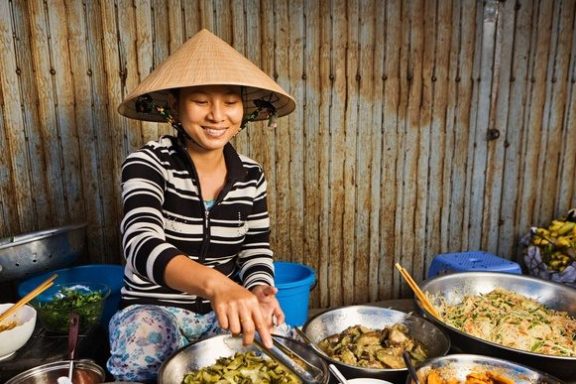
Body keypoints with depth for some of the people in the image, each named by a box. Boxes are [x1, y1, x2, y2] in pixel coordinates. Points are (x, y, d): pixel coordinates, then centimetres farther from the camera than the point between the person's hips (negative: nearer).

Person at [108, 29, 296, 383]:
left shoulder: (251, 176, -2)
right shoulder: (148, 164, -15)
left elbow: (256, 251, 4)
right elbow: (142, 246, -31)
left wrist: (258, 291, -20)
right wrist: (215, 283, -50)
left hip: (225, 311, 4)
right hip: (154, 309, -3)